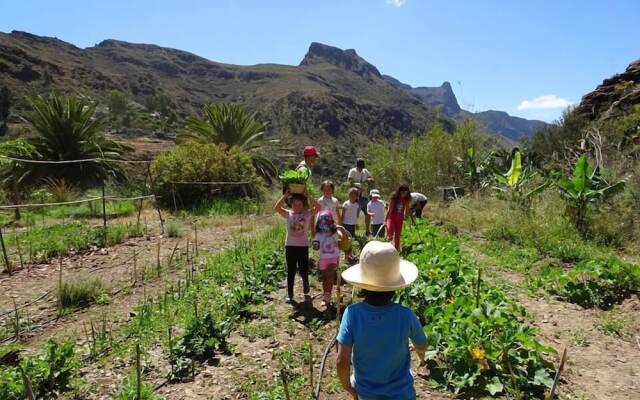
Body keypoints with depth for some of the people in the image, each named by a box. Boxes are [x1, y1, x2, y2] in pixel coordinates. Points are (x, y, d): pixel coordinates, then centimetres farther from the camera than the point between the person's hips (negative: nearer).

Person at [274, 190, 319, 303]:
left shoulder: (307, 214, -2)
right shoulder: (288, 214, -1)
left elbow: (317, 207, -18)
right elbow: (276, 208, -15)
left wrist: (308, 196, -18)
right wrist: (285, 196, -18)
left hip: (303, 246, -1)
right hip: (290, 246, 1)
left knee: (304, 271, 9)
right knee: (290, 272, 9)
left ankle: (306, 292, 33)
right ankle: (289, 294, 21)